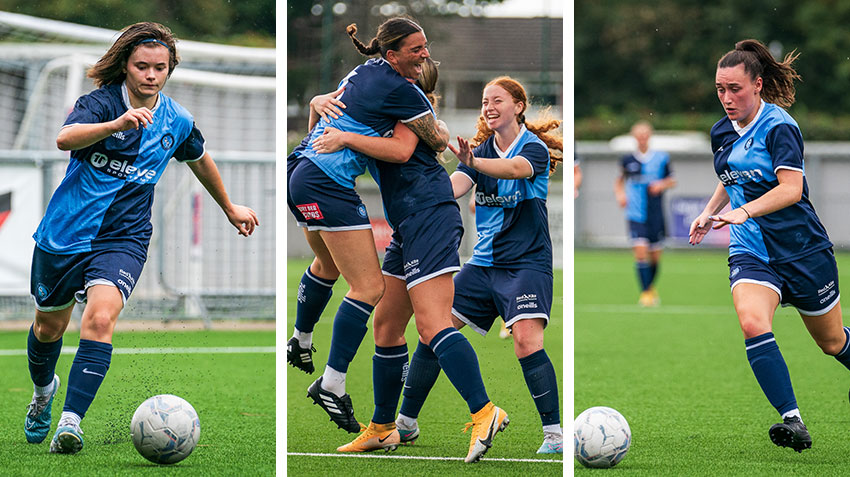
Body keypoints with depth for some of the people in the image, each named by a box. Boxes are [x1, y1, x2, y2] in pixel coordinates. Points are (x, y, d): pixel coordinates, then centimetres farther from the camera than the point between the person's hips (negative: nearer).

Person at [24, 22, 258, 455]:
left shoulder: (177, 122, 0)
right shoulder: (101, 102, -13)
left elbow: (199, 160, 23)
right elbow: (65, 139, -35)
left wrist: (229, 208, 35)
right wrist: (116, 124, -52)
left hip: (123, 238, 0)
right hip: (65, 234, 0)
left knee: (100, 318, -26)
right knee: (48, 326, 16)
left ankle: (70, 422, -30)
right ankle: (44, 389, 50)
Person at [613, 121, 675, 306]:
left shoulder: (661, 158, 1)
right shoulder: (628, 160, 1)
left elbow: (671, 180, 11)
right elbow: (619, 181, 17)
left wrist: (662, 185, -10)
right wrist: (620, 195, -2)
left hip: (656, 214, 1)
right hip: (636, 215, -1)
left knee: (655, 256, 9)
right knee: (640, 252, -15)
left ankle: (651, 286, 34)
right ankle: (645, 292, -8)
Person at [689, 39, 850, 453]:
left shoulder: (779, 127, -16)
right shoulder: (722, 132, 6)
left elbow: (791, 188, -28)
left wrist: (744, 211, -41)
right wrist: (709, 212, 8)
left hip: (802, 248, -5)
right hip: (750, 250, 5)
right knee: (753, 324, -25)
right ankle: (792, 422, -28)